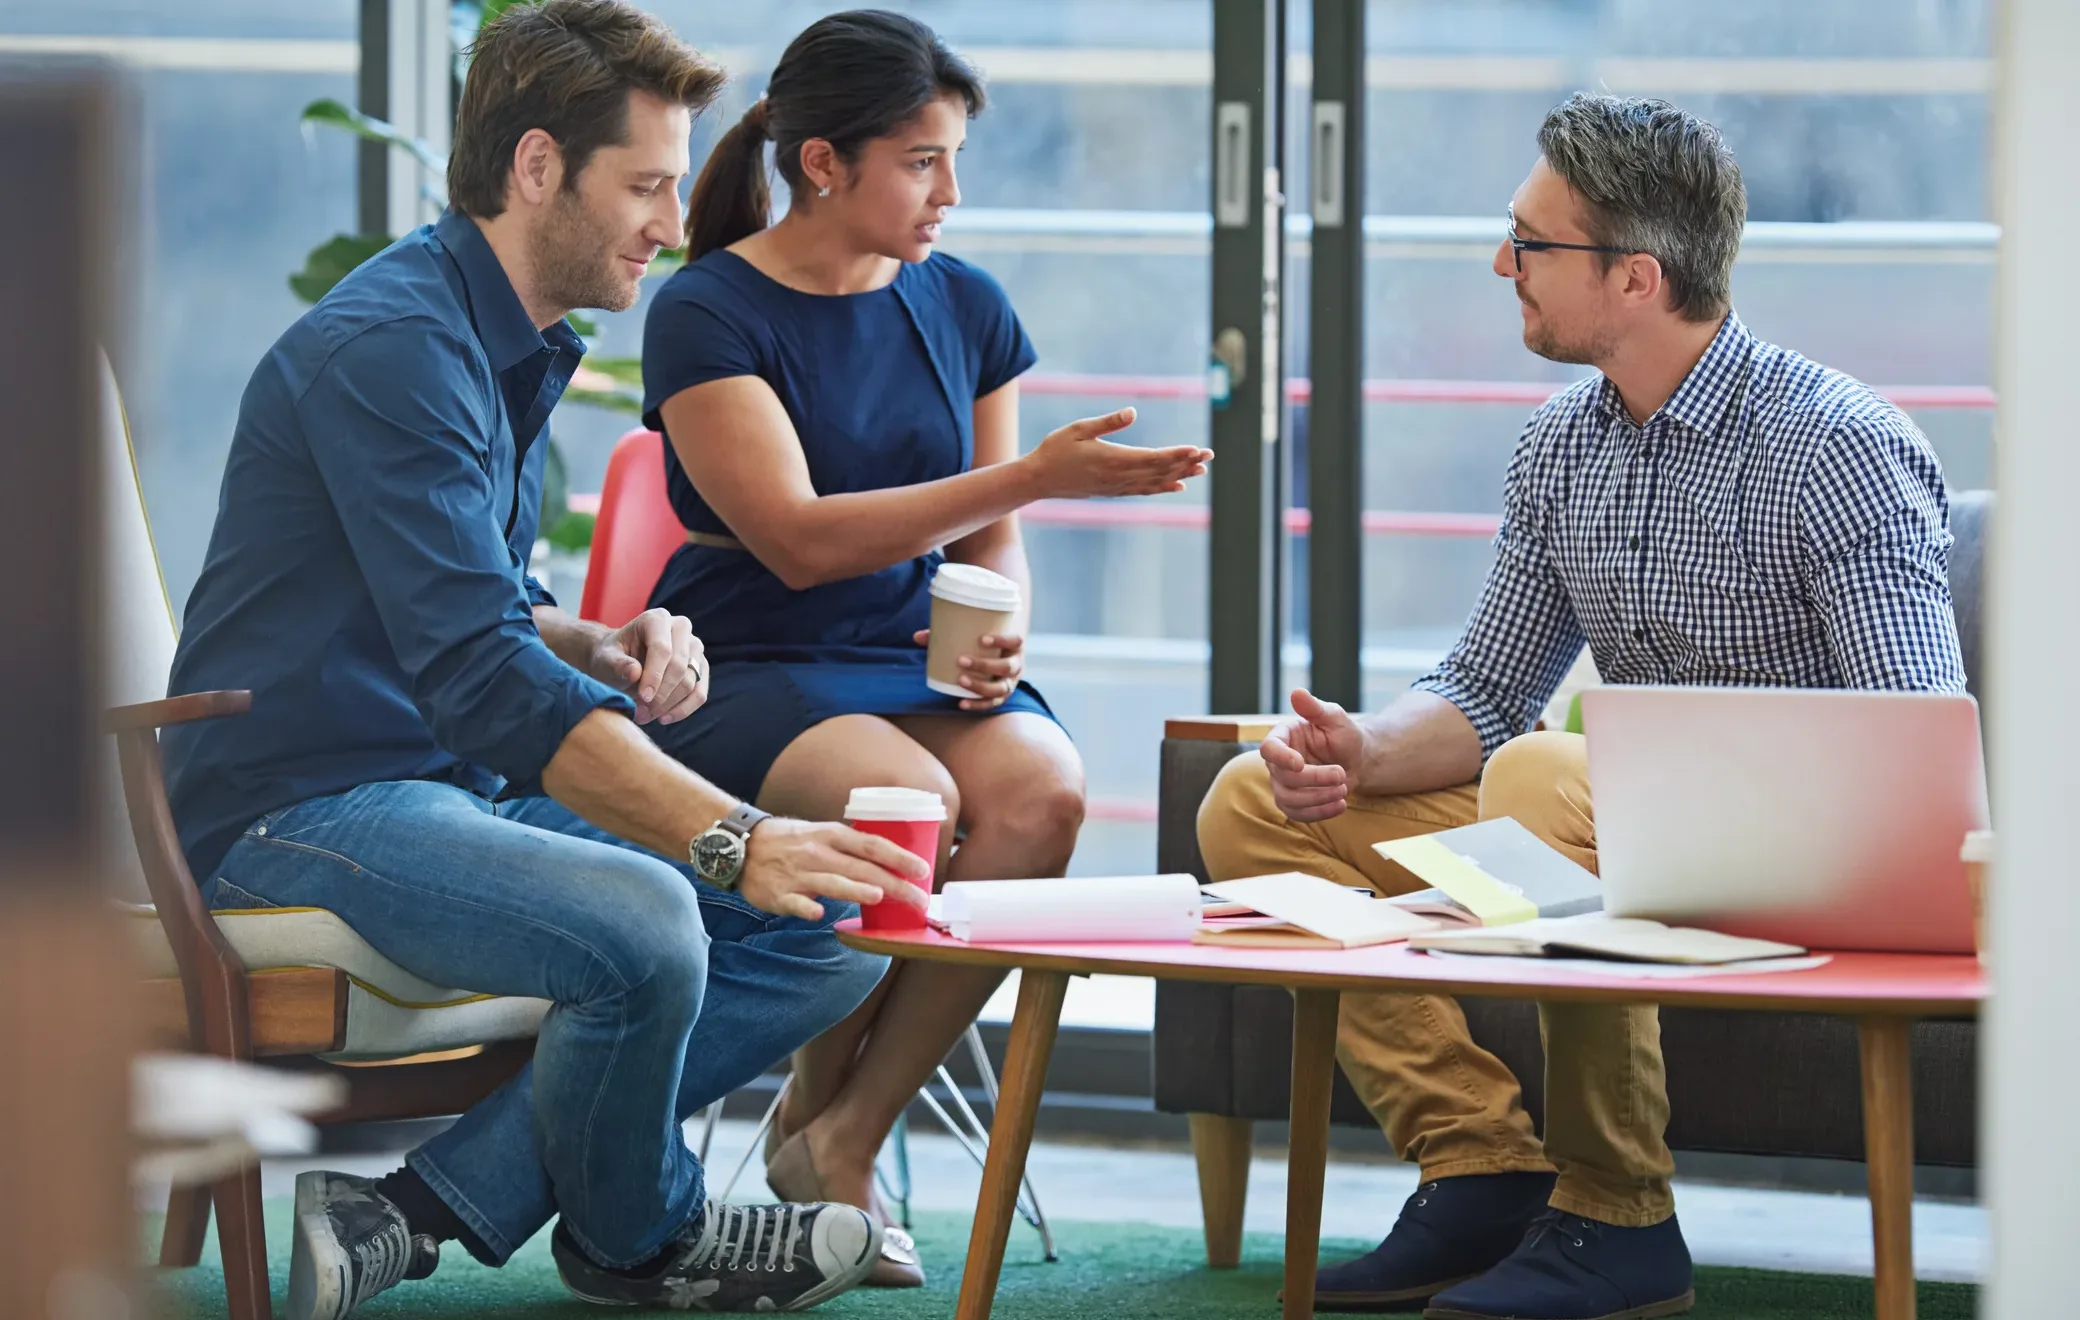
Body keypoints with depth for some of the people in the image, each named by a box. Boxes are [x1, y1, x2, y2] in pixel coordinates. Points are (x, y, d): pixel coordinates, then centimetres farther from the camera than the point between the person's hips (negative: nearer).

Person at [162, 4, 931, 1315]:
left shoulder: (516, 347, 16)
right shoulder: (391, 346, -18)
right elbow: (475, 671, -28)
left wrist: (604, 651, 3)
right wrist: (734, 840, -34)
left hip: (463, 789, 10)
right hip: (305, 809, -10)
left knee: (835, 926, -4)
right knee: (642, 922, -35)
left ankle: (420, 1207, -10)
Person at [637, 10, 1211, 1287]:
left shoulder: (965, 306, 11)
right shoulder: (708, 312, -7)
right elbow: (795, 538, -17)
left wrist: (999, 636, -9)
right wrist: (1033, 475, -23)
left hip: (921, 663, 5)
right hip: (747, 670, -5)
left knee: (1039, 792, -30)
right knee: (906, 801, -36)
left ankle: (843, 1137, -18)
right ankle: (814, 1113, -7)